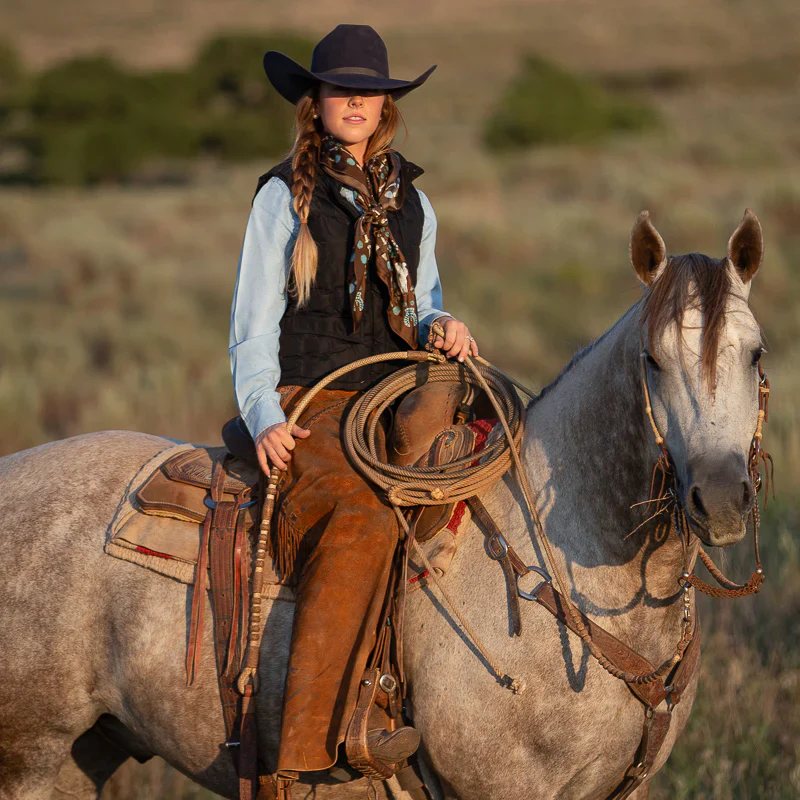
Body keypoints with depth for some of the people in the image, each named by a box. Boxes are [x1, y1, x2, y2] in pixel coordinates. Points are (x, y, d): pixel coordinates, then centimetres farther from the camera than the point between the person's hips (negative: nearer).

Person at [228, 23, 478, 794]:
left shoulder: (410, 201, 19)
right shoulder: (285, 197, 5)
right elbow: (254, 322, 3)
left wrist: (441, 325, 3)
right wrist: (264, 415, -11)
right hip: (308, 406, -6)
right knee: (365, 516, -33)